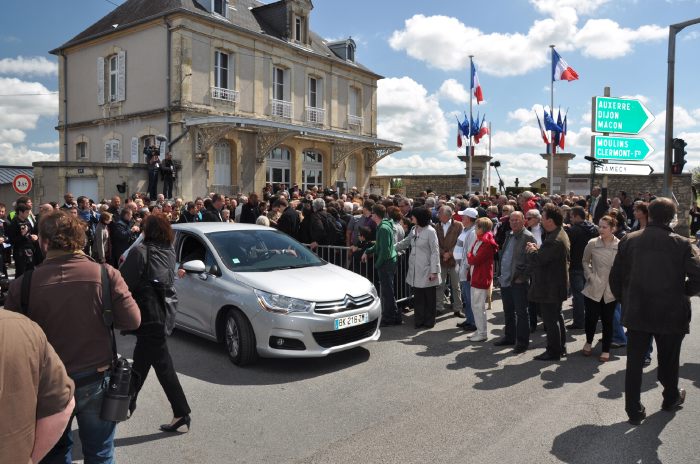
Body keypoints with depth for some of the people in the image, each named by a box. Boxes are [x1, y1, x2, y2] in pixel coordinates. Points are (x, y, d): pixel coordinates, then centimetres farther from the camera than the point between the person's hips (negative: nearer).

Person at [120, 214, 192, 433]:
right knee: (141, 360, 20)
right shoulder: (169, 252, 8)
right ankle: (127, 404, 33)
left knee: (162, 364, 0)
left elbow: (125, 283, -15)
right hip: (165, 313, 8)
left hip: (149, 314, -8)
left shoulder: (141, 252, -14)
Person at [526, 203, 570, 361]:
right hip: (557, 285, 11)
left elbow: (538, 260, -28)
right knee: (557, 317, 20)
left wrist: (532, 250, -9)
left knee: (550, 320, 1)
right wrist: (537, 249, 0)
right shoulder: (560, 234, 9)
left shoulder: (554, 241, -27)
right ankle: (561, 347, 32)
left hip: (550, 288, -11)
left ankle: (553, 351, 11)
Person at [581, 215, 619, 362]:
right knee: (591, 318, 1)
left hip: (611, 291, 0)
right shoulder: (592, 244, -5)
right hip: (594, 288, 0)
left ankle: (606, 350, 24)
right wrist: (590, 276, -1)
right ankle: (588, 342, 30)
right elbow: (585, 261, 10)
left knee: (607, 321, 8)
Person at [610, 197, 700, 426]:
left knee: (634, 362, 7)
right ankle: (671, 398, 43)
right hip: (671, 312, 0)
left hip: (637, 312, 1)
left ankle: (634, 411, 12)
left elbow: (615, 277, -1)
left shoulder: (629, 240, -4)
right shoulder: (681, 244, -10)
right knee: (668, 360, 20)